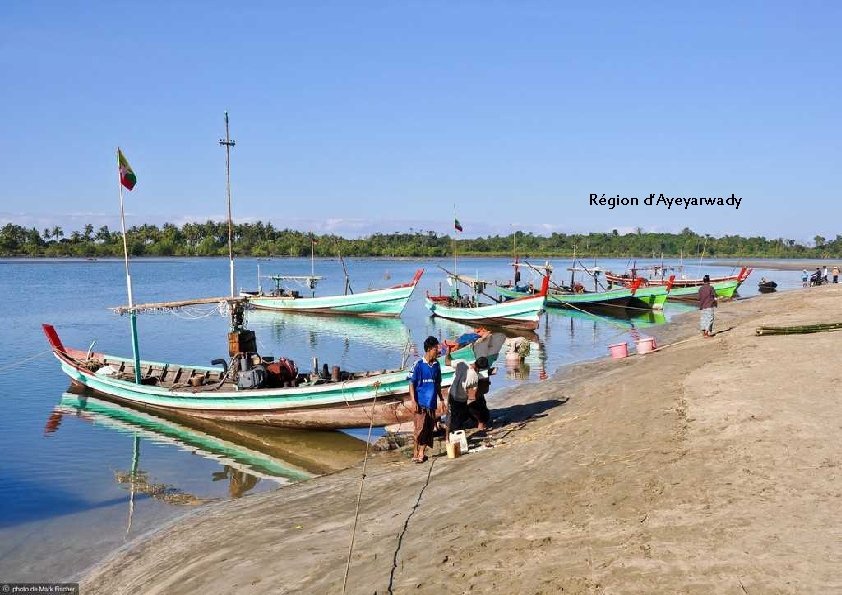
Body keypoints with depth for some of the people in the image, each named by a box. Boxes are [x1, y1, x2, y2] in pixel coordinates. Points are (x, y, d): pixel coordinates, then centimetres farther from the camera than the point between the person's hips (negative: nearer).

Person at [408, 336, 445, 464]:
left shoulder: (436, 365, 8)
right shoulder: (419, 365, -8)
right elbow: (412, 383, -7)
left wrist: (441, 399, 15)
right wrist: (413, 401, -14)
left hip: (432, 403, 6)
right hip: (420, 403, -5)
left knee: (429, 429, 6)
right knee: (419, 429, -6)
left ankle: (421, 453, 16)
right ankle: (416, 454, 6)